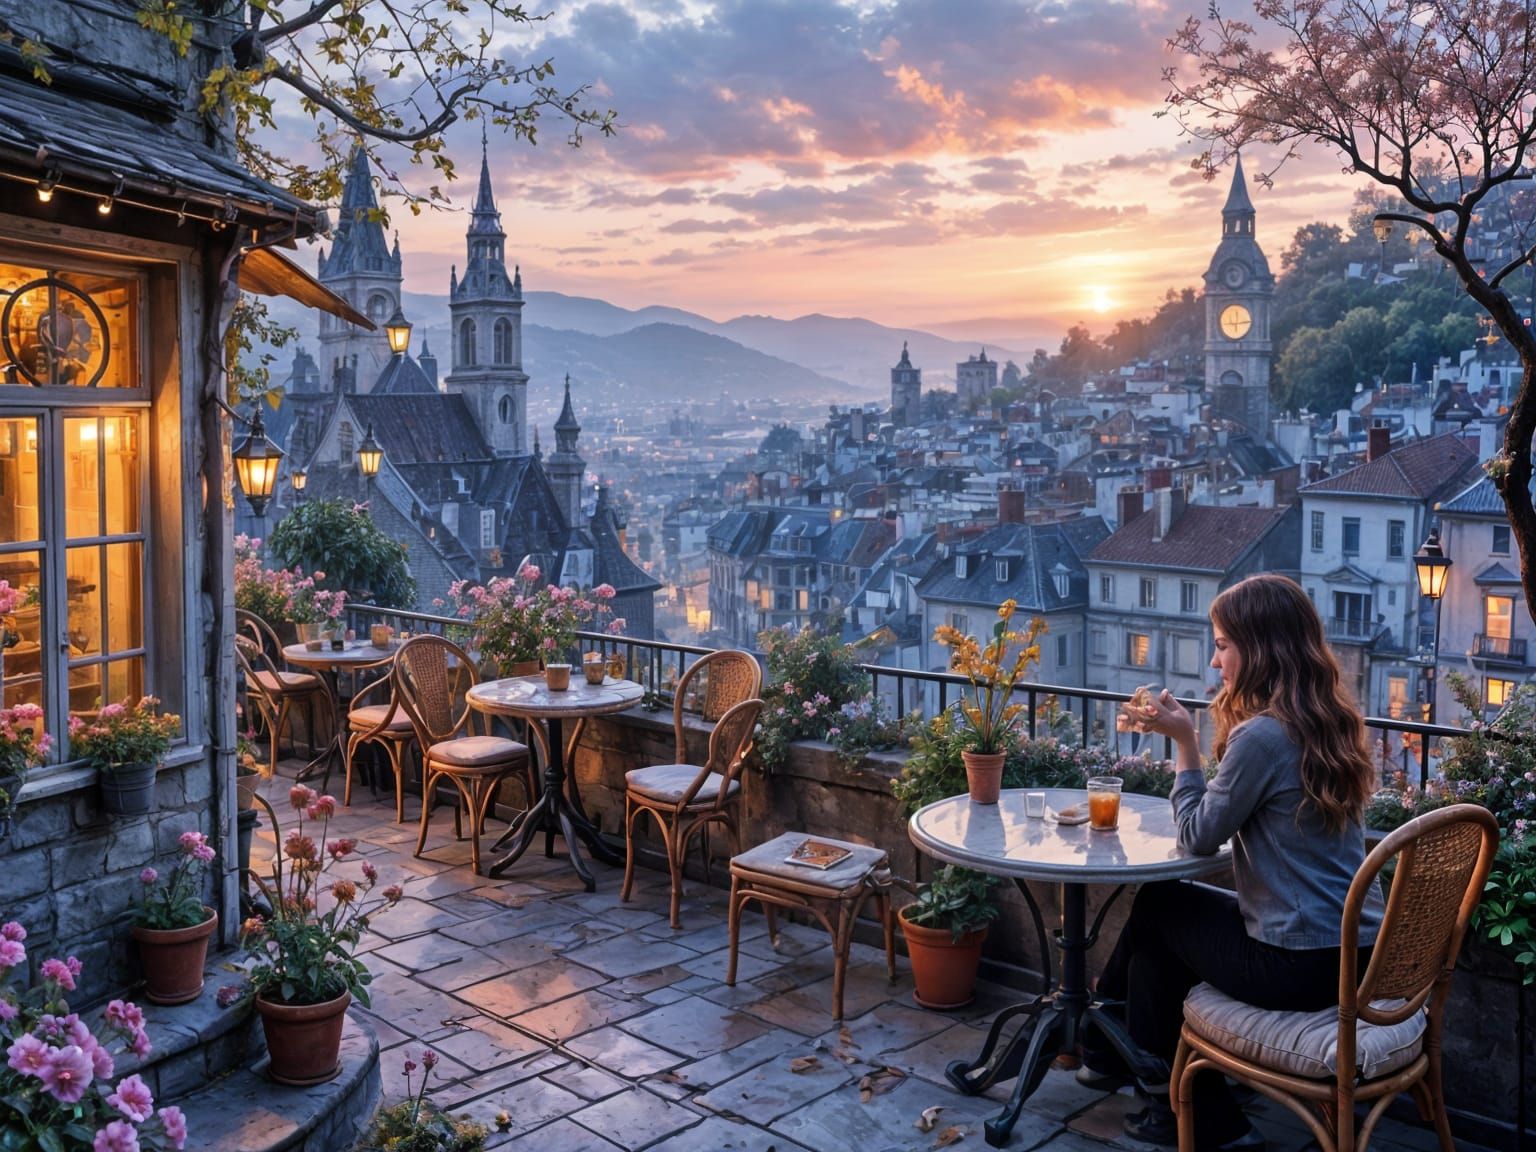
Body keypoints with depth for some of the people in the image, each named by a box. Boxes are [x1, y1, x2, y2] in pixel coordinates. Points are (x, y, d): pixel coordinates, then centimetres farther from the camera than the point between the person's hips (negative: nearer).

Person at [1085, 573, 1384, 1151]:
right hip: (1358, 953, 8)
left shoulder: (1263, 736, -21)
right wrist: (1186, 736, 8)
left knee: (1158, 906, 14)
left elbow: (1199, 836, -11)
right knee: (1163, 923, 19)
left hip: (1300, 968, -8)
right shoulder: (1330, 723, 6)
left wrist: (1185, 741, -6)